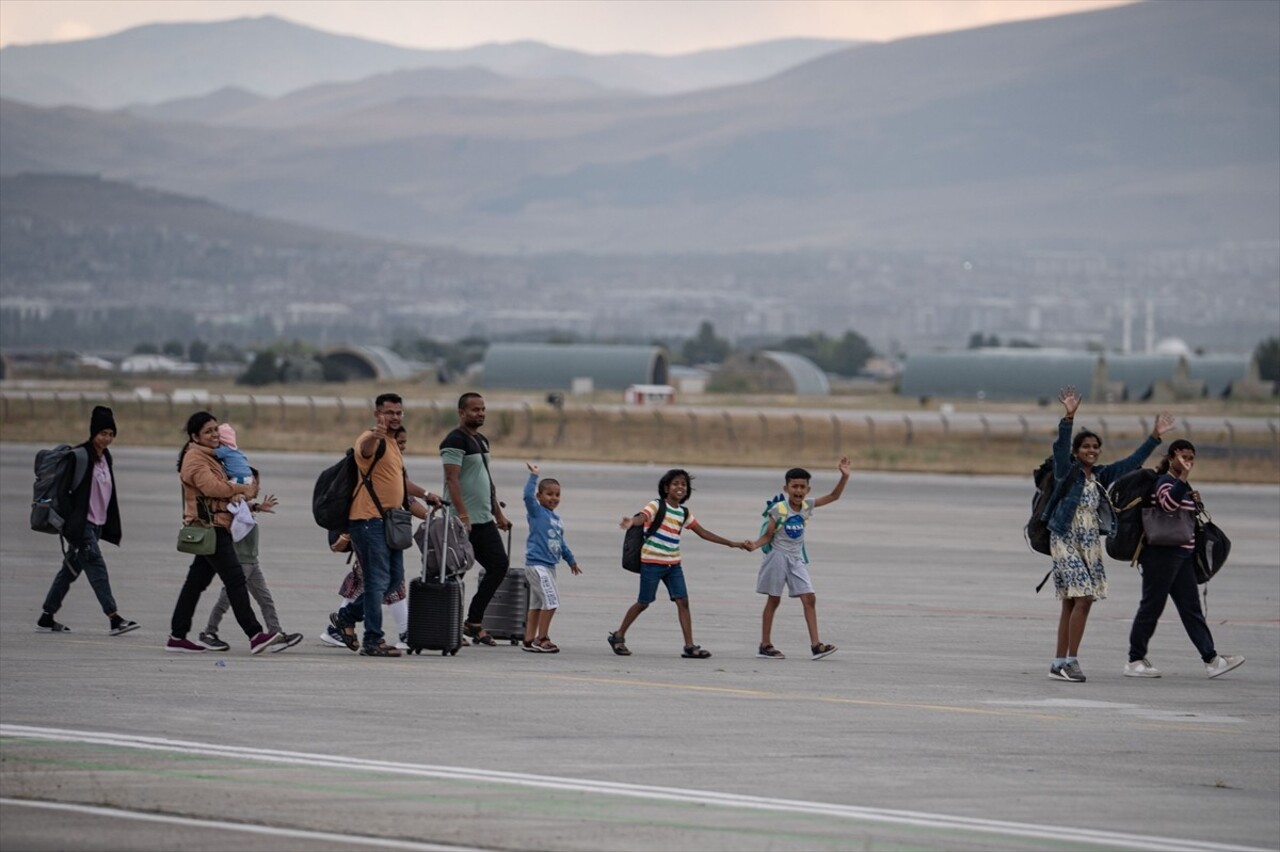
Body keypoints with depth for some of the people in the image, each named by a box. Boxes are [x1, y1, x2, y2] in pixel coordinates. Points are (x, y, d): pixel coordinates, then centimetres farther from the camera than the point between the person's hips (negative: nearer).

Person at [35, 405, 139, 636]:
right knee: (96, 566, -13)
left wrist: (111, 527, 19)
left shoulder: (105, 457, 15)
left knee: (71, 568, 10)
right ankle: (114, 619, -17)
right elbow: (65, 485, -11)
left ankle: (46, 618, 15)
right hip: (80, 524, -8)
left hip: (96, 524, 9)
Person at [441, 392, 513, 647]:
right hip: (466, 521, -10)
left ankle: (473, 622, 11)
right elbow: (452, 480, -19)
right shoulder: (455, 441, -12)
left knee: (499, 566, 7)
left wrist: (498, 513, 21)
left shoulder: (482, 441, 18)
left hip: (484, 520, 10)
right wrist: (462, 516, -25)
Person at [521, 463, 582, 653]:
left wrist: (571, 560, 32)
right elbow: (528, 495, -25)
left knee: (537, 604, 11)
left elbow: (561, 542, 26)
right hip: (536, 564, -8)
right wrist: (533, 476, -24)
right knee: (551, 601, -13)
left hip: (549, 566, 8)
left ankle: (530, 640, 16)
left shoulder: (556, 518, 16)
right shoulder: (536, 512, -6)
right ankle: (542, 639, -7)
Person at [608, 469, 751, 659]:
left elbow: (703, 533, 18)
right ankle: (618, 636, 20)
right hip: (652, 562, -6)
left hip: (673, 564, 6)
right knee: (644, 603, 3)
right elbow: (643, 517, -29)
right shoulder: (656, 506, -8)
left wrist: (731, 544, 18)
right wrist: (631, 522, -54)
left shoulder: (684, 513, 11)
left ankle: (690, 646, -5)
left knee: (682, 601, -5)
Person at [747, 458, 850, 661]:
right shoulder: (779, 509, -14)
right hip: (778, 557, -5)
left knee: (809, 598, -5)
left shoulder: (807, 507, 1)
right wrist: (755, 544, -29)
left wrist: (844, 477, -9)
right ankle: (765, 645, 11)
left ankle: (815, 644, -7)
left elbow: (833, 496, 3)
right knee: (773, 600, 3)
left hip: (797, 559, 5)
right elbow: (767, 536, -10)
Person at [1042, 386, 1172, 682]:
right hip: (1066, 542, -6)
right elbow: (1061, 446, -21)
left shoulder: (1101, 475, 11)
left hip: (1091, 544, 6)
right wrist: (1068, 417, -34)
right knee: (1082, 598, -16)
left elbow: (1133, 461, 17)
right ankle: (1070, 660, -12)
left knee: (1072, 602, 6)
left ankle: (1060, 663, 9)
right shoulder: (1067, 471, -4)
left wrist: (1155, 437, 15)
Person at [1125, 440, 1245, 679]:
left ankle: (1211, 659, 5)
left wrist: (1196, 502, 7)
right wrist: (1184, 476, -41)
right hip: (1163, 553, -9)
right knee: (1152, 606, -3)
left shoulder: (1183, 486, 17)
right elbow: (1168, 503, -33)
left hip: (1182, 555, 9)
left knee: (1191, 608, 7)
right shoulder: (1165, 482, -11)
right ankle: (1135, 661, 4)